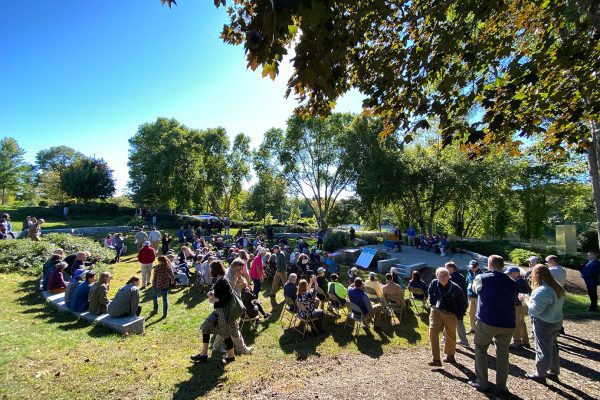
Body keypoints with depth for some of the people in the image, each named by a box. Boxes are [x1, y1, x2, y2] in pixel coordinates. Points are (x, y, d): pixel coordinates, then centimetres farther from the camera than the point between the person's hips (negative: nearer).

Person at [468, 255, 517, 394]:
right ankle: (501, 386, 24)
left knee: (481, 350, 12)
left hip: (486, 322, -3)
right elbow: (513, 300, 13)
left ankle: (482, 383, 16)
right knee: (503, 353, 16)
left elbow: (474, 289, 11)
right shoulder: (512, 283, 2)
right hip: (507, 324, 4)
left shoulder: (481, 278, -8)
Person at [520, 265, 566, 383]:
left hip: (544, 324, -8)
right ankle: (554, 371, 36)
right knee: (553, 347, 21)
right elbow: (558, 304, 16)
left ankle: (540, 374, 19)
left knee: (543, 349, 5)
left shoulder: (542, 291, -27)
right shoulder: (558, 288, 1)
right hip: (557, 321, 8)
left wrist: (526, 299, -11)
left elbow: (534, 310, -25)